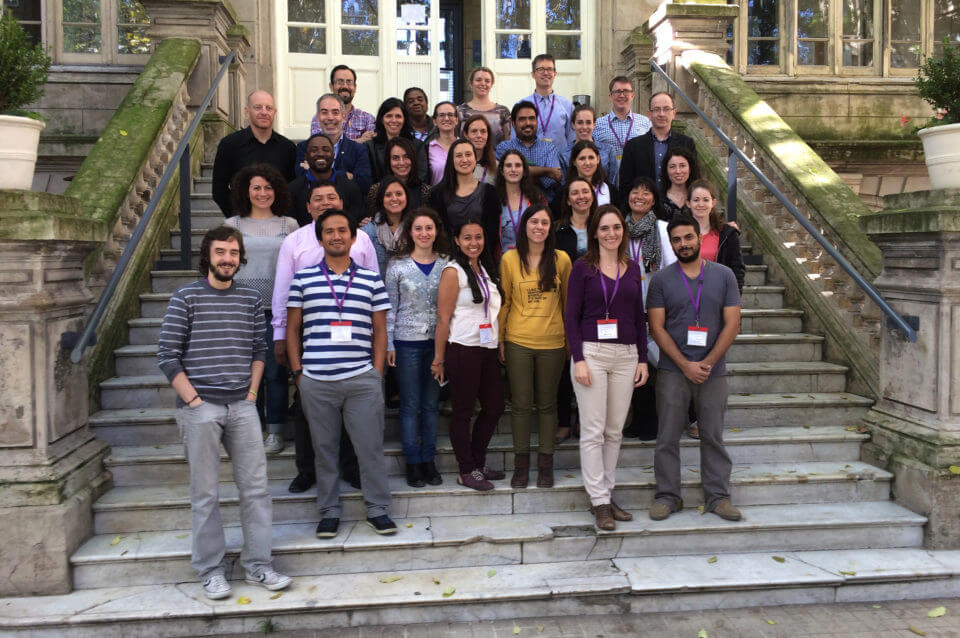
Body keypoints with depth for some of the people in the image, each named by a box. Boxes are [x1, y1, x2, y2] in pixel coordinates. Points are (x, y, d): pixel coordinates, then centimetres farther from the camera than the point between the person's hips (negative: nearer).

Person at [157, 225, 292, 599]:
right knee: (205, 494, 5)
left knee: (255, 487, 5)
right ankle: (211, 571, 18)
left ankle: (258, 564, 17)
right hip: (199, 409, -3)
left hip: (242, 407, 4)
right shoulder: (186, 297, -1)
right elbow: (167, 356, -4)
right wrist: (193, 400, -10)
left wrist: (252, 393, 4)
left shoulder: (251, 299, 10)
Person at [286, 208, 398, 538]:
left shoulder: (371, 279, 7)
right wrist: (298, 371, 2)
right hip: (316, 381, 1)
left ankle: (377, 509, 18)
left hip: (362, 379, 0)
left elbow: (380, 332, 9)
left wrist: (377, 374, 2)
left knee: (371, 446, 3)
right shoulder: (303, 279, 7)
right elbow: (292, 329, 10)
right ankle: (329, 511, 23)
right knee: (324, 448, 9)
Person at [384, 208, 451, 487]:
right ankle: (413, 463, 14)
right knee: (410, 404, 4)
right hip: (407, 343, -2)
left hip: (438, 342, 2)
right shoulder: (398, 266, -1)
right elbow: (390, 308, 1)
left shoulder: (446, 265, 4)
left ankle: (428, 461, 20)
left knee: (432, 403, 9)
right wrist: (388, 343, -3)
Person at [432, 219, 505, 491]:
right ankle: (466, 472, 15)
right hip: (463, 349, -8)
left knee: (494, 406, 12)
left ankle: (477, 463, 28)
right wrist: (439, 359, -12)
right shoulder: (453, 272, -9)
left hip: (487, 348, 8)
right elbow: (443, 319, -11)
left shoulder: (485, 269, 14)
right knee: (462, 411, 3)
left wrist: (500, 345, 16)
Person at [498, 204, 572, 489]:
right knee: (521, 403, 6)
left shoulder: (561, 259, 1)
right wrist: (500, 340, 1)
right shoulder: (510, 259, 0)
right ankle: (521, 463, 19)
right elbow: (504, 302, 4)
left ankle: (545, 463, 21)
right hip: (518, 341, 0)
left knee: (547, 403, 9)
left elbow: (568, 301, 8)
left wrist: (571, 339, 7)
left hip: (552, 342, 1)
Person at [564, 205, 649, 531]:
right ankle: (599, 501, 7)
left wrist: (643, 358, 9)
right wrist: (578, 359, -12)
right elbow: (571, 316, -4)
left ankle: (606, 493, 21)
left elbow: (639, 317, 15)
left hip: (626, 355, 4)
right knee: (593, 431, -2)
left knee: (615, 431, 9)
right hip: (591, 353, -4)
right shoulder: (583, 267, -1)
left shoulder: (632, 269, 12)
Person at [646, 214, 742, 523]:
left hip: (713, 370, 1)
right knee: (667, 437, 3)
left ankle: (717, 496, 19)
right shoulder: (661, 279, 2)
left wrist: (707, 362, -9)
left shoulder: (724, 275, 4)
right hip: (672, 370, -1)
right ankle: (667, 495, 14)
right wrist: (685, 365, -11)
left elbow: (732, 324, 1)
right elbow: (656, 327, -3)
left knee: (713, 436, 8)